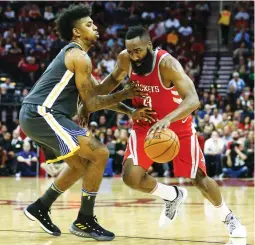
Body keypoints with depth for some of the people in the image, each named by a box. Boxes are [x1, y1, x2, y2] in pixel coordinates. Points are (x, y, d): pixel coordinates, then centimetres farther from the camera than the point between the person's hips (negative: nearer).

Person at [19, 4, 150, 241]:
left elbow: (96, 91, 23)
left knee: (81, 164, 21)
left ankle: (40, 208, 27)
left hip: (35, 115, 10)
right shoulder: (79, 57, -9)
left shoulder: (70, 55, 23)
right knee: (99, 154, -12)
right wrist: (125, 94, 0)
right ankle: (84, 221, -7)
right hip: (42, 115, -10)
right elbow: (91, 103, -9)